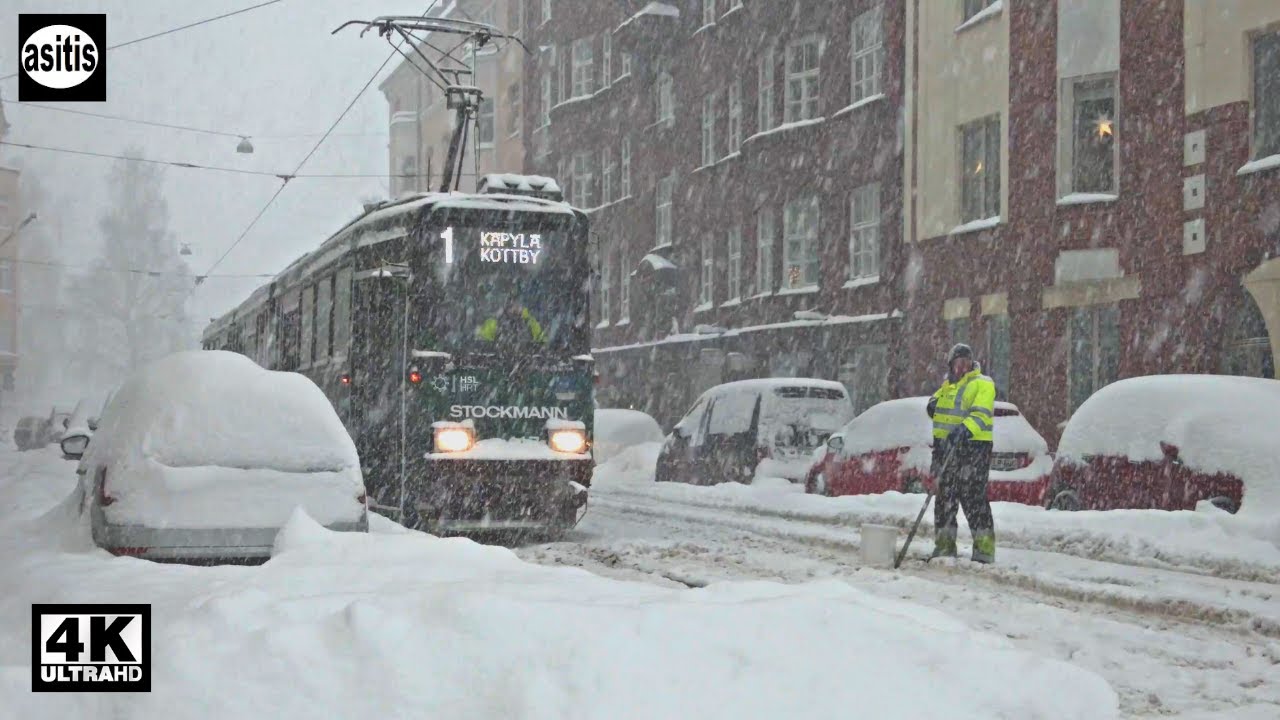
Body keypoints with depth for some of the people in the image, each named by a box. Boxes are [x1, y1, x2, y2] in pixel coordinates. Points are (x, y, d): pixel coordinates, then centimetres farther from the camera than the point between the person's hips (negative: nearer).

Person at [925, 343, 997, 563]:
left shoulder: (982, 384, -5)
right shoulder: (948, 385, 19)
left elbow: (981, 414, -18)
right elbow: (936, 400, 34)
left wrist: (965, 429, -36)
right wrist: (933, 405, 8)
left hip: (972, 446, -7)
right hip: (946, 446, 7)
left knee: (973, 497, -11)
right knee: (944, 496, 10)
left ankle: (984, 548, -8)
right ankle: (944, 544, 19)